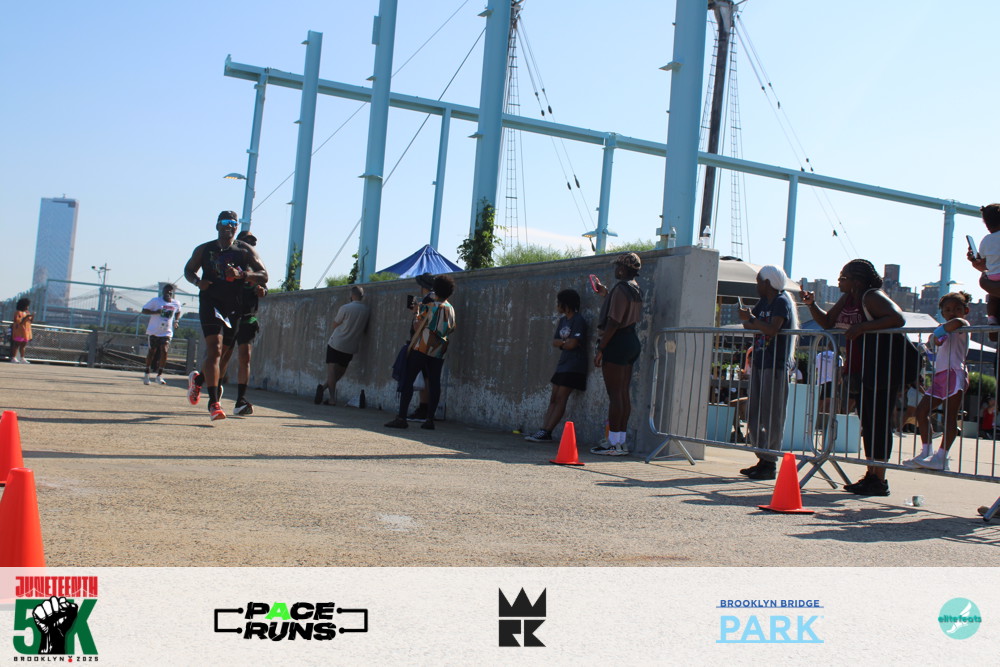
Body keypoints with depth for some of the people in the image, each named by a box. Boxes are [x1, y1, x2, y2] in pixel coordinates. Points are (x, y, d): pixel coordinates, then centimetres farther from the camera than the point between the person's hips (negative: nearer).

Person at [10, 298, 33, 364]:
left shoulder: (27, 312, 16)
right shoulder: (18, 312, -6)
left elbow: (30, 321, 17)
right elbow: (17, 321, -16)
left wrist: (32, 318, -4)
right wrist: (25, 317, -21)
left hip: (26, 332, 7)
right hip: (19, 332, -7)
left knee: (23, 345, 6)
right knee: (16, 345, -7)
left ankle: (22, 359, 7)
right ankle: (13, 358, -7)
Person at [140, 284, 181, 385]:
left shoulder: (176, 303, 5)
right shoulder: (155, 300, -4)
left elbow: (178, 312, 26)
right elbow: (144, 310, -5)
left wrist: (176, 320, 7)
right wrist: (156, 312, -20)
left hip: (167, 332, 1)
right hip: (154, 331, -1)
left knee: (164, 351, -13)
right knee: (152, 351, 4)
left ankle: (159, 376, -3)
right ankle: (146, 374, 20)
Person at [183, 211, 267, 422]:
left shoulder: (246, 250, 4)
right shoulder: (204, 250, 7)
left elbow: (263, 276, -3)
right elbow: (188, 270, 20)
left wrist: (241, 274, -22)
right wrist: (198, 281, -4)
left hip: (234, 307, 2)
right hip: (210, 303, -2)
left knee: (215, 351, 13)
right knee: (214, 349, -17)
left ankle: (198, 379, 44)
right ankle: (213, 402, -20)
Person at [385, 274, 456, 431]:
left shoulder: (429, 307, -4)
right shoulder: (451, 310, 11)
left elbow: (419, 328, -4)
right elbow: (451, 331, 14)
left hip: (422, 348, -5)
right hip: (439, 352, 5)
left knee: (408, 380, -4)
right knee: (433, 383, 5)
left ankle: (401, 417, -10)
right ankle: (430, 419, 1)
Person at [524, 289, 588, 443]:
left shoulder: (578, 320, -12)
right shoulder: (563, 320, 15)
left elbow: (572, 344, -19)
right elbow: (554, 342, 10)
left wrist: (562, 343, 0)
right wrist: (566, 342, -8)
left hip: (574, 366, -9)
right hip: (562, 365, 9)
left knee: (560, 399, -10)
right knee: (553, 399, 4)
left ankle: (546, 432, -13)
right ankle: (543, 430, 1)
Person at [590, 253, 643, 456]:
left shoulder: (621, 289, -14)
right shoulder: (636, 290, 15)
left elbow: (613, 322, -19)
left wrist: (600, 349, -17)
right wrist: (606, 294, 33)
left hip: (616, 342, -9)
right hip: (630, 342, 10)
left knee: (615, 394, -7)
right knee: (624, 394, 10)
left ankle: (614, 443, -6)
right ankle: (621, 442, 13)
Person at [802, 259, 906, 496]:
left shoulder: (873, 297, -13)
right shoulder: (847, 299, 13)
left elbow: (898, 319, -26)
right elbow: (827, 323, 18)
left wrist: (863, 327, -28)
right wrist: (811, 304, 3)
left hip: (882, 371, -9)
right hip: (861, 372, 9)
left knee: (878, 421, -8)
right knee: (867, 423, 11)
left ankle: (879, 480, -5)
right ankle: (870, 475, 18)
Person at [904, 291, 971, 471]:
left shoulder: (962, 326, -4)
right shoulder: (946, 330, 23)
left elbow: (957, 321, -27)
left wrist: (939, 331, -15)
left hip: (954, 374, -9)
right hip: (940, 376, 9)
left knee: (950, 416, -9)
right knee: (922, 410, 5)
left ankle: (941, 457, -13)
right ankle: (925, 452, 7)